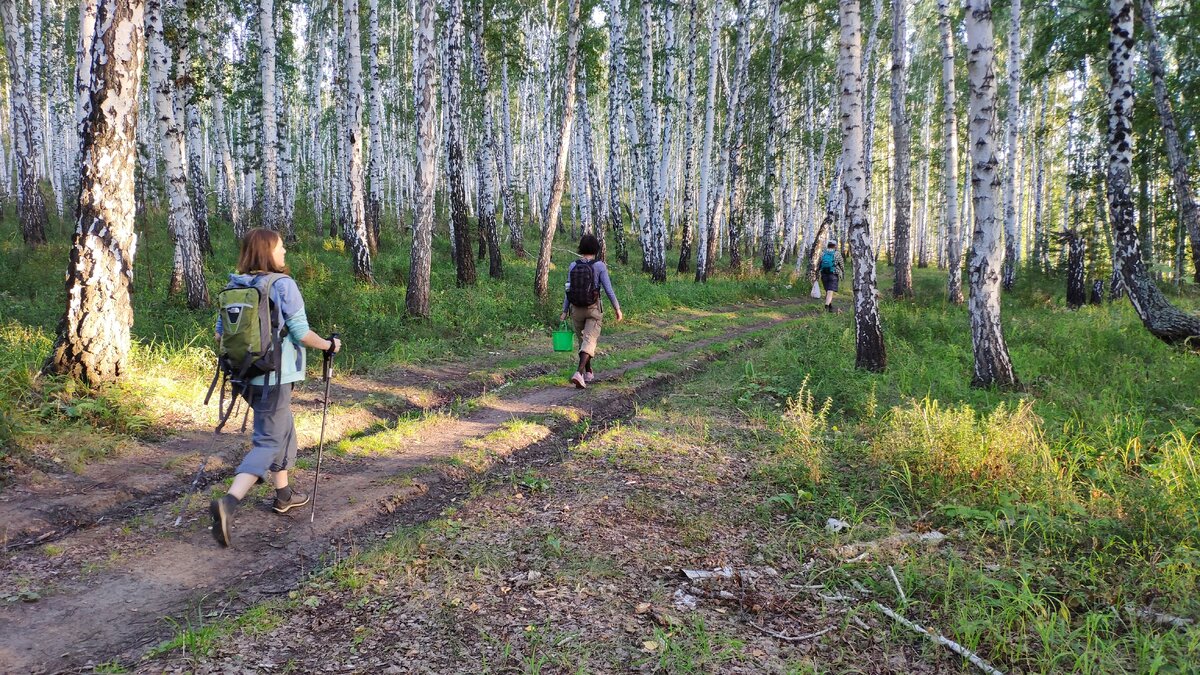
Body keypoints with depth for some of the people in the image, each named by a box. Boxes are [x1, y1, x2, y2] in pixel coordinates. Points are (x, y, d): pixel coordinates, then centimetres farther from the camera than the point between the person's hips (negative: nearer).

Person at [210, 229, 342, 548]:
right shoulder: (283, 285, -13)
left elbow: (220, 334, 8)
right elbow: (301, 333, -13)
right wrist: (329, 345, 3)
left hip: (247, 375, 7)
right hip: (275, 377, -7)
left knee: (283, 429, 23)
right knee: (268, 441, -2)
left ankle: (284, 494, 33)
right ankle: (229, 502, -19)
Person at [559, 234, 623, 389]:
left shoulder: (573, 266, -2)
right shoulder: (600, 266, -11)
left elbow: (568, 290, -1)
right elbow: (608, 289, -11)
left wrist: (564, 312, 3)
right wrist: (617, 309, -3)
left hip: (576, 309, 4)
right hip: (594, 309, -4)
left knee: (583, 340, 22)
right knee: (589, 343, -8)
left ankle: (588, 372, 33)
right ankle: (579, 374, -28)